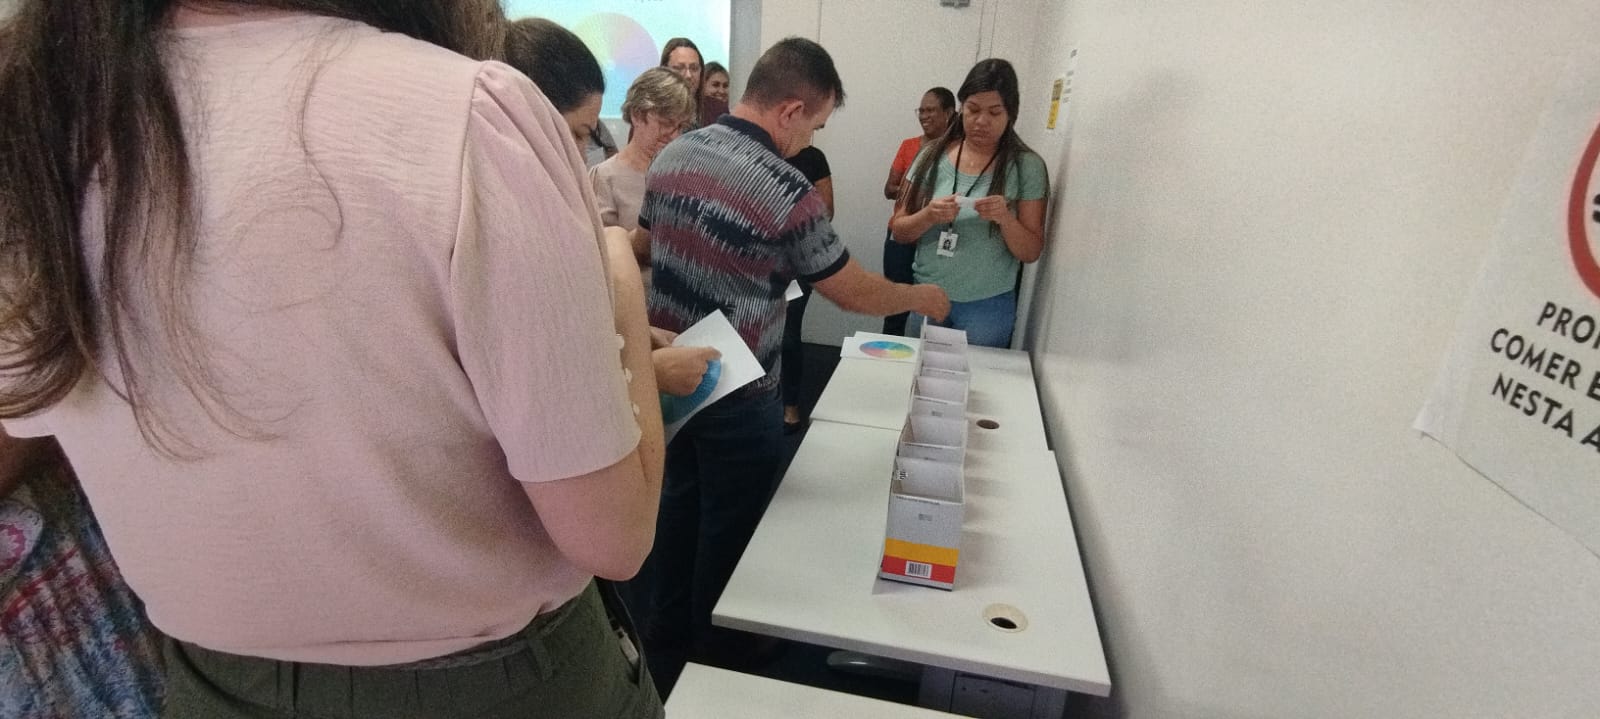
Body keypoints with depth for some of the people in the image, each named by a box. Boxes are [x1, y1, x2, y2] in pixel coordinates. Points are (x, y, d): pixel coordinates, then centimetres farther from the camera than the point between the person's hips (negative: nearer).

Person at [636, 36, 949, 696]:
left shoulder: (672, 154, 1)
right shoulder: (787, 191, -20)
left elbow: (644, 250, 13)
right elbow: (853, 293, -11)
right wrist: (920, 297, 6)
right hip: (737, 394, -7)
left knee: (680, 506, 22)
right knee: (728, 528, 12)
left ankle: (665, 644, 40)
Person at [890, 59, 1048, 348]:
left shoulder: (1027, 166, -5)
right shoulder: (933, 155, -1)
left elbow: (1031, 252, -3)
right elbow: (899, 231, 2)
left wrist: (1006, 219, -21)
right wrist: (928, 217, -18)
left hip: (987, 305, -2)